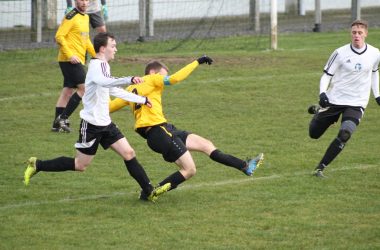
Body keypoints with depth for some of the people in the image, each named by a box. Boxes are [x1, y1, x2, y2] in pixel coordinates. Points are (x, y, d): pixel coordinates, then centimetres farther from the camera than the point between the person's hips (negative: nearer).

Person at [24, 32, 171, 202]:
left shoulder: (103, 65, 13)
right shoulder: (96, 65, -17)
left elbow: (115, 91, 27)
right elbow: (105, 82, -41)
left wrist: (141, 99, 31)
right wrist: (129, 80, -53)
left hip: (105, 124, 9)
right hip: (91, 125, -9)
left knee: (129, 153, 0)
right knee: (80, 165, 0)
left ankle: (149, 191, 1)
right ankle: (37, 166, 13)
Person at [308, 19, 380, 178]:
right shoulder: (340, 53, -11)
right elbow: (327, 75, -6)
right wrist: (322, 93, -23)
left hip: (356, 104, 0)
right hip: (334, 100, 0)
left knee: (345, 134, -23)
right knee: (314, 134, 8)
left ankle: (320, 168, -13)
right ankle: (317, 112, 43)